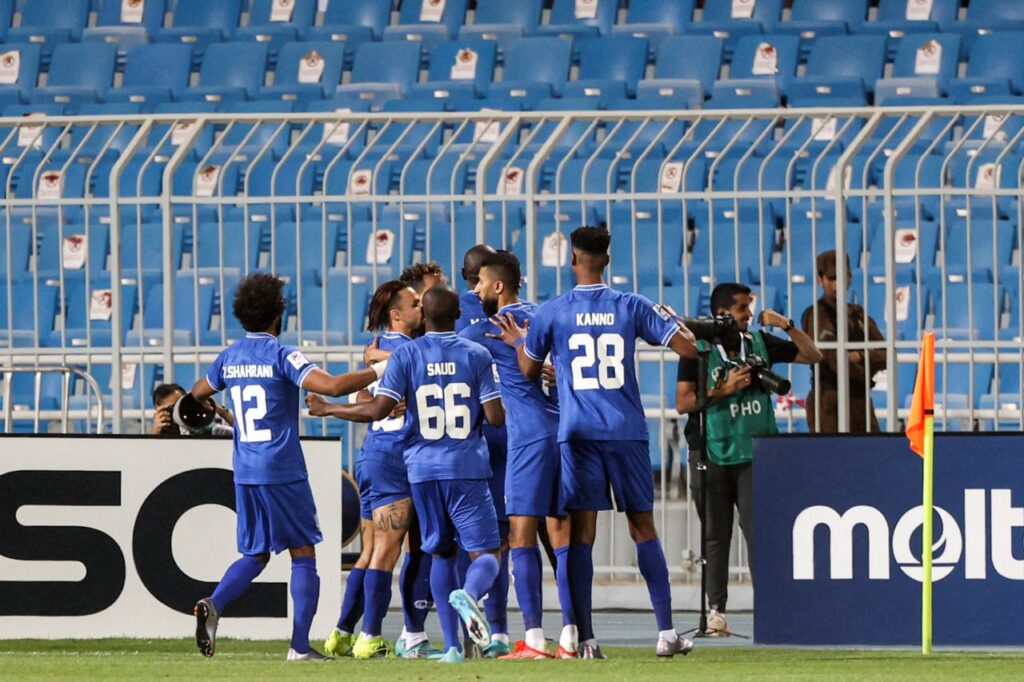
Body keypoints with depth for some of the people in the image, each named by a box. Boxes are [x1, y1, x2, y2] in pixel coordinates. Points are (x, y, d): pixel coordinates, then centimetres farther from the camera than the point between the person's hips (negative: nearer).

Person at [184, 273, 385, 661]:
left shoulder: (228, 358, 8)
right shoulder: (281, 356, -11)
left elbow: (197, 394, 27)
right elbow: (333, 385, -24)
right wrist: (378, 371, -11)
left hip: (244, 471, 6)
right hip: (283, 472, -6)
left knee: (254, 556, 15)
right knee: (303, 555, 4)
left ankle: (213, 604, -12)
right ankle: (300, 646, -1)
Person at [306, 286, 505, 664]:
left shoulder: (406, 355, -1)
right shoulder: (476, 355, -1)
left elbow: (378, 409, -9)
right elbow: (496, 415, -5)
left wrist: (329, 409, 5)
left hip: (423, 467, 2)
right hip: (467, 467, -2)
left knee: (441, 553, 12)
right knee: (485, 551, 1)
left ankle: (452, 646, 5)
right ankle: (468, 593, -35)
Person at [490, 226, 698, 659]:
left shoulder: (551, 313, -1)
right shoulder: (632, 307, 1)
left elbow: (530, 371, 9)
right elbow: (688, 347, 1)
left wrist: (517, 341, 29)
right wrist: (677, 322, 22)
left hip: (578, 433, -1)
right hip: (627, 431, 1)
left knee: (581, 533, 0)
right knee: (644, 529, 9)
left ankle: (585, 639, -6)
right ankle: (667, 631, 5)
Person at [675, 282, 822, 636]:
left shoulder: (760, 343, 8)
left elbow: (812, 355, 14)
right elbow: (683, 403, -4)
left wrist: (787, 325, 0)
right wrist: (724, 389, -14)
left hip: (754, 452, 1)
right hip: (711, 452, -1)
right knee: (715, 536, 3)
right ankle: (716, 610, 8)